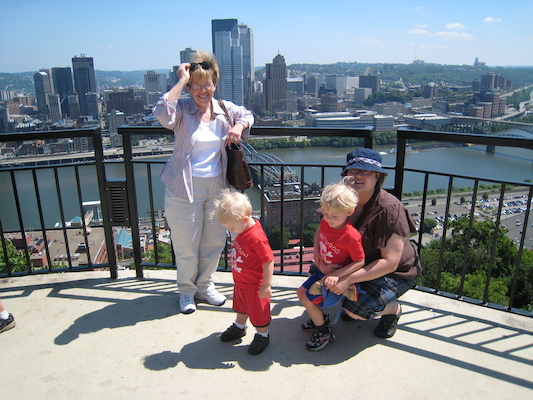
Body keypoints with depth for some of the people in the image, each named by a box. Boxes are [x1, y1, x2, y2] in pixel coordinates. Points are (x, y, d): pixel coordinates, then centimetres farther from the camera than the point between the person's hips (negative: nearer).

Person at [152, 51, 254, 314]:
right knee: (186, 245, 7)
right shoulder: (182, 110, -10)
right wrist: (181, 80, -23)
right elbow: (161, 113, -32)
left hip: (217, 186, 5)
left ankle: (205, 287, 37)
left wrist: (239, 126, -1)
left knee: (215, 242, 15)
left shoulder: (224, 109, 4)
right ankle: (186, 291, 32)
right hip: (185, 188, -4)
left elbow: (247, 115, 23)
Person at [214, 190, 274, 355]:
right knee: (241, 306, 30)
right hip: (240, 282, 9)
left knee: (258, 311, 14)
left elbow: (269, 261, -29)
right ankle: (239, 327, 54)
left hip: (254, 286, -9)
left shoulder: (257, 237, -34)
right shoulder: (242, 231, -7)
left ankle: (262, 335, 38)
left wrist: (266, 285, -25)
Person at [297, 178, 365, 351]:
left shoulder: (351, 237, -31)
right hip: (322, 270, 8)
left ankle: (324, 332, 14)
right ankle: (320, 319, 36)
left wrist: (336, 275, -26)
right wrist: (319, 261, -4)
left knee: (308, 299, -9)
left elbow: (359, 262, -22)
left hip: (337, 277, -8)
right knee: (301, 292, 13)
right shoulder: (325, 222, -13)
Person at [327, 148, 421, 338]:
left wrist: (348, 279, -33)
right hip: (361, 261, 7)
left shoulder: (389, 209, -29)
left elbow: (390, 262, -30)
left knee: (354, 309, -25)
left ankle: (393, 308, 8)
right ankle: (359, 296, 16)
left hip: (396, 272, -7)